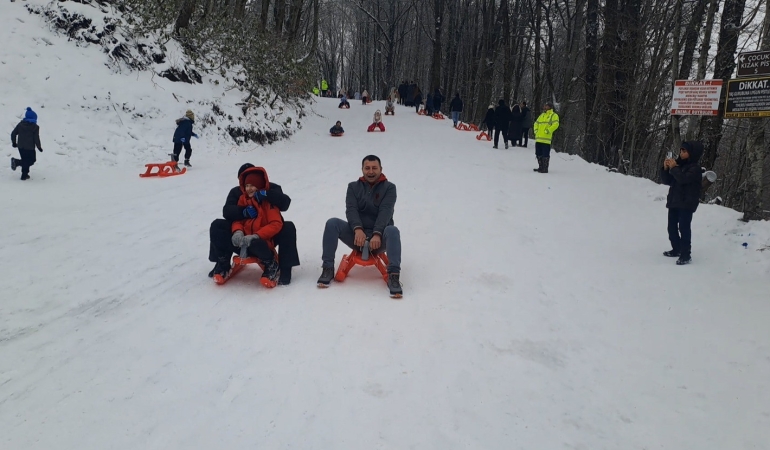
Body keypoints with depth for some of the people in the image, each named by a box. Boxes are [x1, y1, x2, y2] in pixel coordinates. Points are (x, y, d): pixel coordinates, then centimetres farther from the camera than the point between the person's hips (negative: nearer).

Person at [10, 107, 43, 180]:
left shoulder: (20, 124, 4)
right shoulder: (35, 127, -10)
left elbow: (13, 134, 6)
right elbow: (36, 138, -11)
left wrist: (14, 143, 19)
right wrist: (39, 147, 1)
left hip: (20, 146, 6)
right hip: (30, 148, -6)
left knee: (26, 160, 18)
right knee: (31, 160, 8)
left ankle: (24, 174, 8)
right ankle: (17, 162, -15)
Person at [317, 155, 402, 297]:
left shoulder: (389, 187, 2)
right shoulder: (353, 187, 10)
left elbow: (385, 212, -14)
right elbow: (351, 209, -7)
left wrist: (377, 234, -31)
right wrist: (358, 229, -28)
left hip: (379, 238, -2)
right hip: (357, 234, 2)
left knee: (392, 230, -34)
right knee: (332, 223, -21)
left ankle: (393, 276, -42)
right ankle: (328, 269, -18)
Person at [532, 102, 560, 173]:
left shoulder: (554, 115, 1)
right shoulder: (542, 115, 23)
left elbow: (555, 124, -12)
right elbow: (536, 123, 28)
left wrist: (548, 131, -19)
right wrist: (536, 130, 11)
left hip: (546, 139, -7)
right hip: (538, 138, 7)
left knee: (545, 154, -7)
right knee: (538, 154, 11)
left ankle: (545, 168, -3)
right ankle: (540, 167, 20)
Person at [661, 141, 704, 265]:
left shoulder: (695, 168, -10)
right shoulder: (679, 164, 11)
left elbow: (683, 179, -27)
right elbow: (667, 181, 11)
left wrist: (674, 168, -17)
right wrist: (666, 168, -4)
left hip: (687, 203, -8)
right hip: (674, 201, 8)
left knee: (684, 228, -10)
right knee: (672, 227, 13)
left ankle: (686, 255, -7)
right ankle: (676, 249, 27)